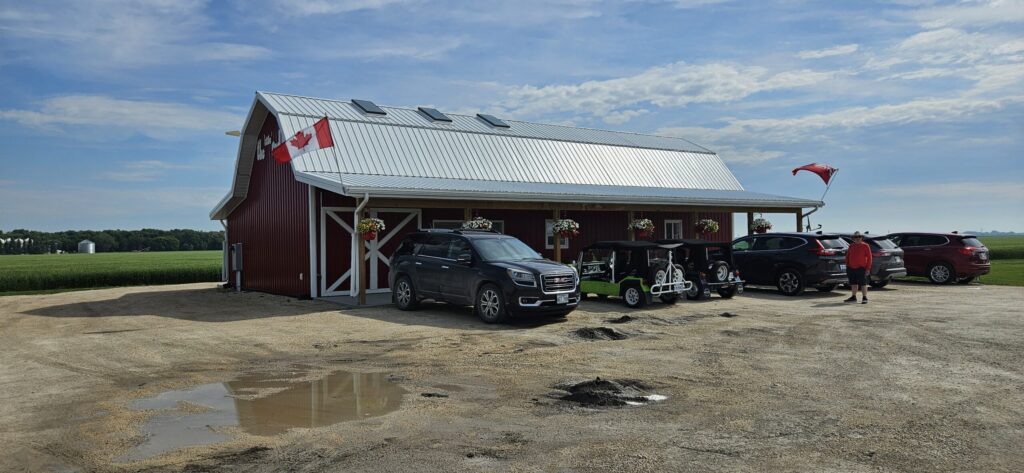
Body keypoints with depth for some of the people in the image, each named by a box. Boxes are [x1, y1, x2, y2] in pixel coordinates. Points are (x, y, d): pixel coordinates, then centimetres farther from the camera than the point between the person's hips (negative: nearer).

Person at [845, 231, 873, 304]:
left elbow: (869, 257, -5)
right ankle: (853, 297, 21)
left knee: (863, 283, -4)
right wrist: (847, 266, 10)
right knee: (854, 283, 13)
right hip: (852, 268, 5)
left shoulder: (865, 246, -3)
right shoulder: (851, 246, 11)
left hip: (861, 268, -5)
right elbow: (847, 256, 16)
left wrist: (868, 268, -10)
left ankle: (864, 298, -1)